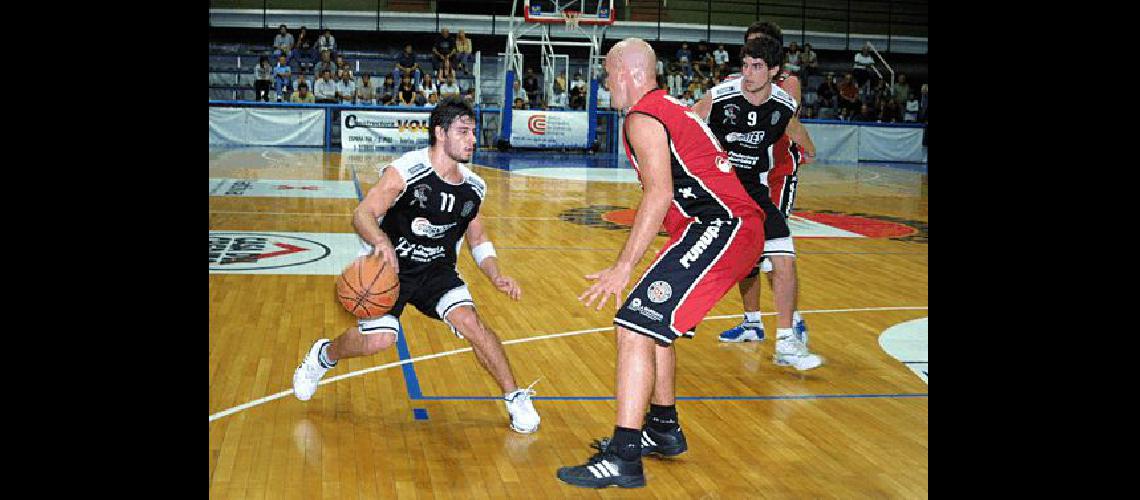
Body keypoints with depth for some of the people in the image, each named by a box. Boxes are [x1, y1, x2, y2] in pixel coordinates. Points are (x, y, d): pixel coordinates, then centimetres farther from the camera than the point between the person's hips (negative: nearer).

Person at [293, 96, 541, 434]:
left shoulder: (473, 188, -1)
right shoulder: (406, 171, -19)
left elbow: (478, 239, 12)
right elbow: (362, 214, -25)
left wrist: (496, 276, -4)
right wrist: (381, 242, -46)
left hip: (438, 271, 4)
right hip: (389, 266, -4)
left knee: (470, 321, -18)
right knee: (379, 338, -18)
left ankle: (516, 399, -4)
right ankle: (323, 355, 17)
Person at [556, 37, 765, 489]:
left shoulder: (643, 117, -6)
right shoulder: (671, 108, 24)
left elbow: (660, 193, -19)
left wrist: (623, 267, -21)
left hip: (720, 228, -11)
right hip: (739, 229, 11)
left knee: (634, 328, -15)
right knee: (654, 323, 23)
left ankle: (624, 459, -17)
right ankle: (663, 428, 33)